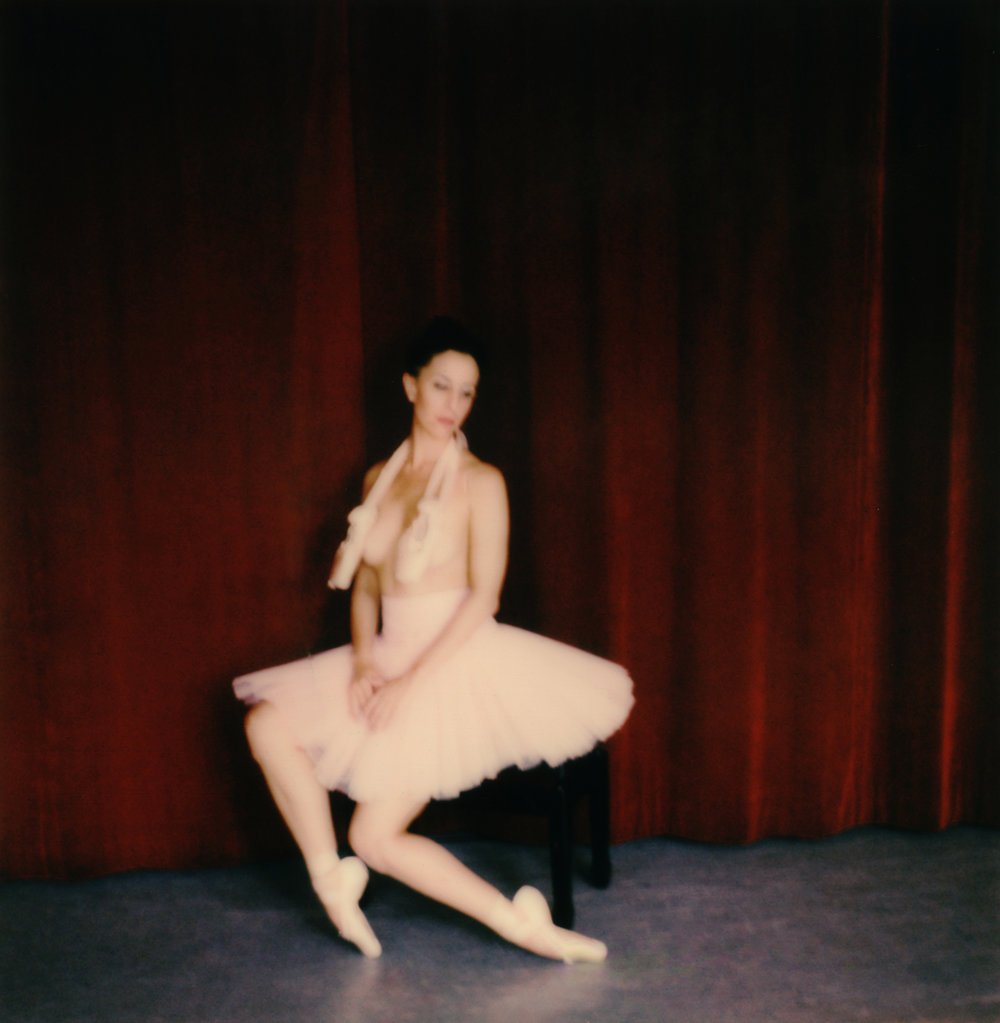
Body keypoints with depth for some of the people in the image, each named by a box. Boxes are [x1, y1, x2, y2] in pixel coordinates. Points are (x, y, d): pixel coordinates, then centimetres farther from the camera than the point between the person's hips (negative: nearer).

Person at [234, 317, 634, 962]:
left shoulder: (481, 481, -6)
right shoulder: (380, 478, 11)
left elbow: (484, 595, -13)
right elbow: (364, 581, 12)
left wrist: (412, 682, -19)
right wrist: (363, 659, -7)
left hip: (456, 662, -6)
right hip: (389, 659, 6)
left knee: (376, 836, -13)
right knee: (268, 722, -12)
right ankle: (329, 878, -4)